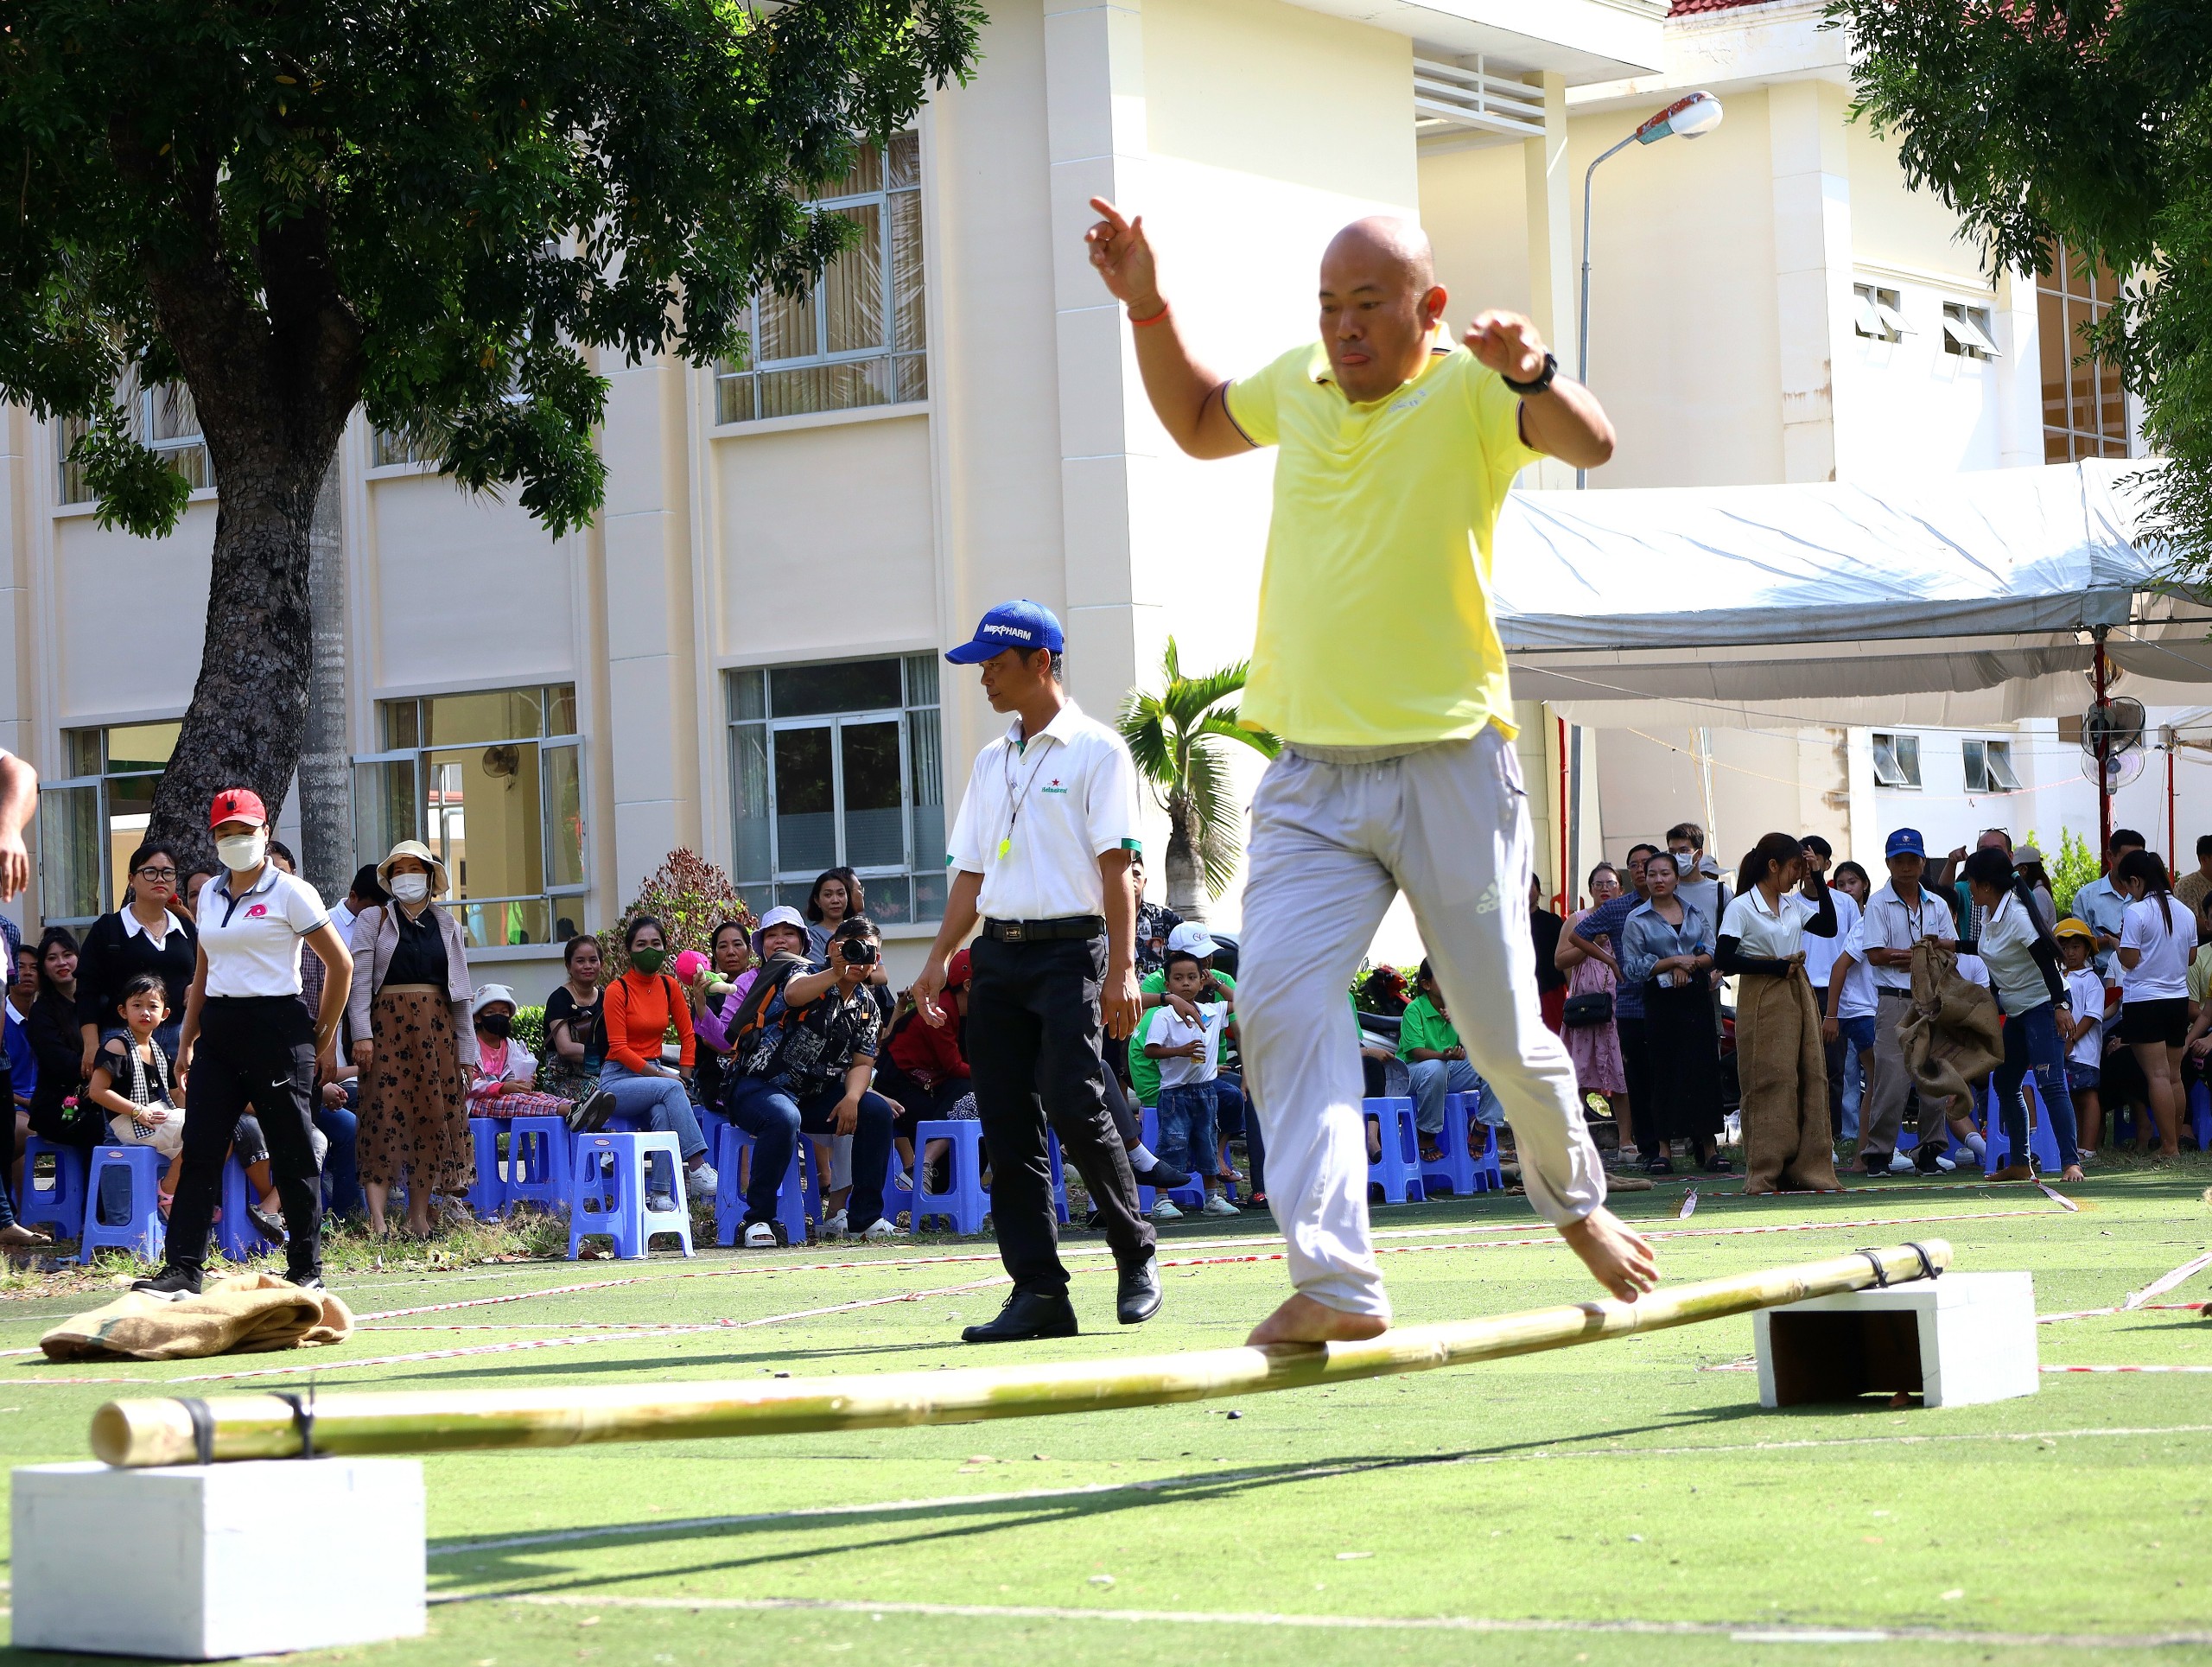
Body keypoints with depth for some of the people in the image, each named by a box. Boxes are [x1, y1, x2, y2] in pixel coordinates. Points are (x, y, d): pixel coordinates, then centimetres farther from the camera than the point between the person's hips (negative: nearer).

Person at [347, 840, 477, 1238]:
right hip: (387, 1025, -4)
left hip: (436, 1030, 4)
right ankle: (377, 1222, -17)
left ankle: (419, 1219, 7)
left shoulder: (447, 925, 15)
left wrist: (466, 1051, 10)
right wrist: (361, 1034, -15)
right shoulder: (373, 920, 6)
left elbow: (460, 993, 14)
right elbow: (358, 981, -4)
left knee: (433, 1119, 1)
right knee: (384, 1116, -11)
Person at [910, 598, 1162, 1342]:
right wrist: (937, 959, 9)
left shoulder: (1095, 750, 0)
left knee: (1074, 1106, -17)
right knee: (1008, 1126, 1)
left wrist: (1122, 968, -15)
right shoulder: (991, 762, 19)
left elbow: (1116, 864, -7)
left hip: (1069, 947, -7)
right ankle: (1038, 1290, 2)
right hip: (997, 950, 7)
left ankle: (1136, 1256, 2)